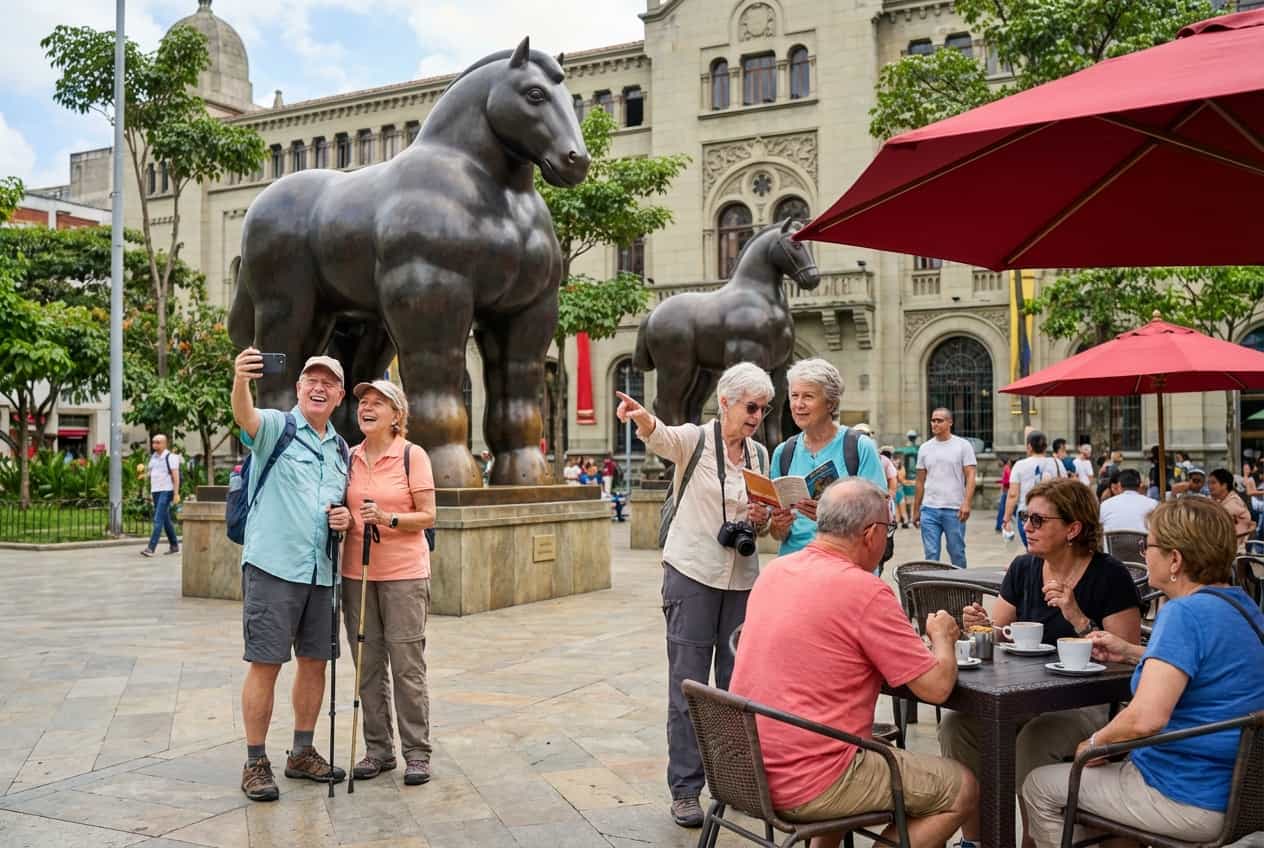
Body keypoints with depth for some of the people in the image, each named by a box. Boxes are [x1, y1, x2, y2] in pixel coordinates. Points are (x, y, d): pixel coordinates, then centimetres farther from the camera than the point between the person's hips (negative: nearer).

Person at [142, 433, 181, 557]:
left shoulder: (170, 457, -8)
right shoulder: (152, 457, 12)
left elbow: (176, 476, -12)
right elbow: (149, 470, 23)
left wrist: (176, 493, -17)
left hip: (166, 491, -7)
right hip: (155, 491, 7)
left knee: (158, 519, -13)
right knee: (165, 520, 13)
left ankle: (151, 548, -17)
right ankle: (174, 546, 23)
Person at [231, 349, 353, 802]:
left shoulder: (340, 448, 16)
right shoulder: (276, 427, -4)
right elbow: (245, 417, -28)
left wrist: (344, 517, 1)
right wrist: (240, 380, -50)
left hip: (320, 572, 7)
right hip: (272, 565, -6)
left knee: (315, 661, 12)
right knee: (265, 664, -3)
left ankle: (303, 753, 26)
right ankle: (256, 763, 7)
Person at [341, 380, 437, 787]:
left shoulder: (413, 455, -4)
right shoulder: (349, 457, 10)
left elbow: (427, 515, -5)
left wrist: (388, 519, -20)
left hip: (404, 574, -4)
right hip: (356, 572, 5)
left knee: (407, 666, -2)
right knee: (368, 666, 8)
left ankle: (417, 752, 9)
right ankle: (378, 749, 19)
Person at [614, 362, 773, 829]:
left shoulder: (759, 454, 10)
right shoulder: (695, 439, -7)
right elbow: (661, 436, -31)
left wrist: (761, 520, -5)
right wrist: (643, 418, -55)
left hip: (742, 577, 5)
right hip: (693, 574, -5)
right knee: (689, 683, -2)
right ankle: (685, 790, 7)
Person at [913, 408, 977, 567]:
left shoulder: (963, 446, 1)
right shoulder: (925, 448, 11)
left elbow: (970, 476, -5)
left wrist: (966, 503, -18)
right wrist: (915, 510, 12)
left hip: (954, 510, -3)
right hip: (929, 509, 3)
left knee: (957, 553, 6)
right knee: (931, 554, 1)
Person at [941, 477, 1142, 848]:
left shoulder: (1109, 576, -9)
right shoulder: (1023, 568, 7)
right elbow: (997, 634, 12)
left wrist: (1078, 618, -23)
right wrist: (982, 625, -11)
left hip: (1088, 702, -5)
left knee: (1032, 741, -33)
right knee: (955, 726, -19)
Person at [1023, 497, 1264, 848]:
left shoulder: (1185, 612, -24)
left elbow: (1145, 718, -33)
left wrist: (1094, 743, -14)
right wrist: (1132, 652, 16)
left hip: (1191, 802, -10)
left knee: (1039, 788, 6)